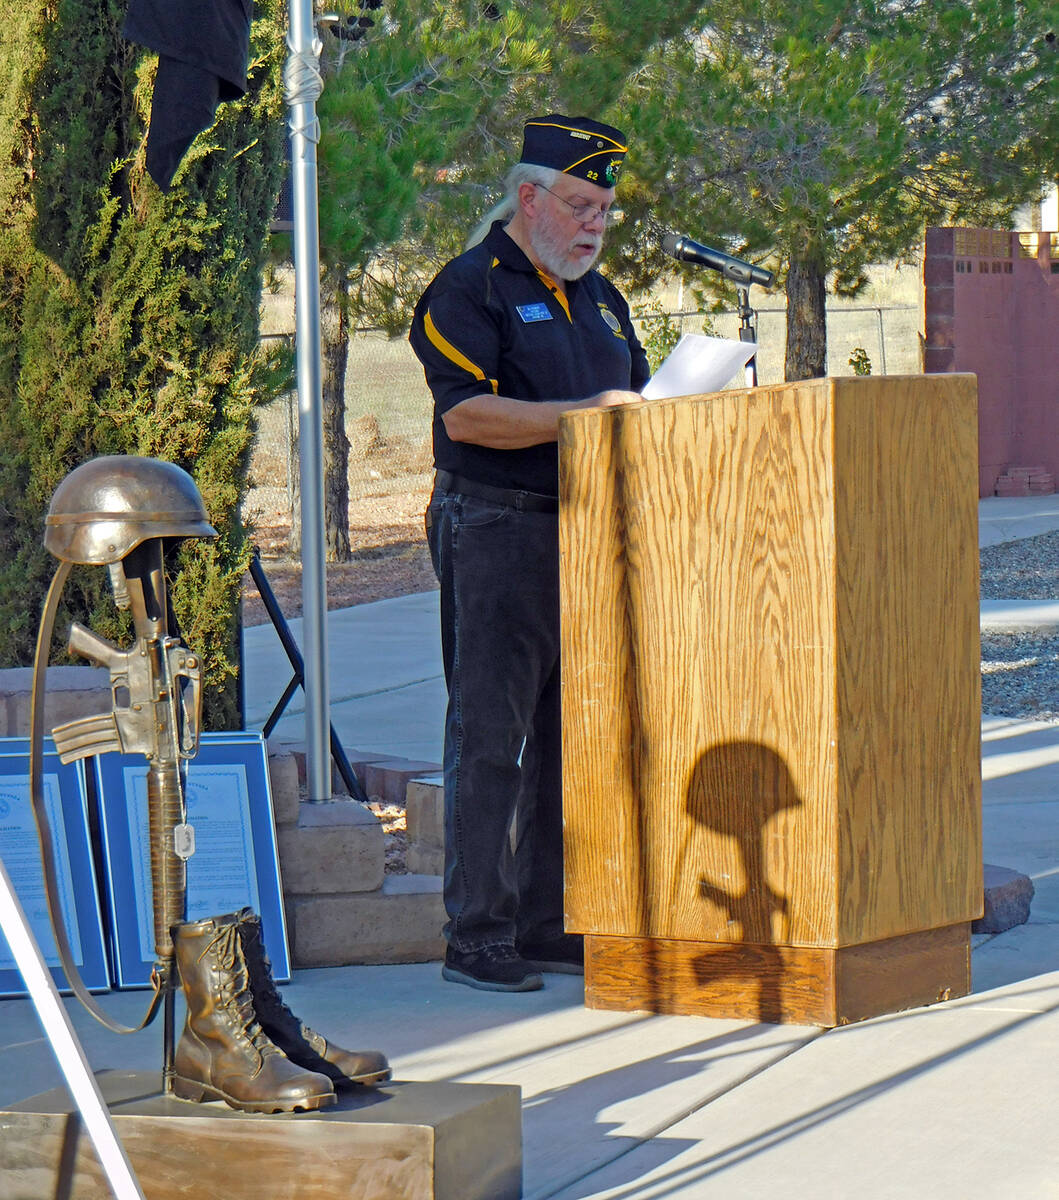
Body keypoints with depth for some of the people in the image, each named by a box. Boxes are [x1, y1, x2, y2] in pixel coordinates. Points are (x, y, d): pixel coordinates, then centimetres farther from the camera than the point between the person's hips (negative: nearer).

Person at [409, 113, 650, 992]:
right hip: (498, 532, -8)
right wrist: (585, 413, -22)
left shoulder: (599, 298, 20)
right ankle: (479, 937, -4)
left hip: (591, 539, 8)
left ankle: (552, 926, 15)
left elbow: (634, 400, 26)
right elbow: (467, 414, -17)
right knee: (491, 737, -7)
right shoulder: (468, 291, -5)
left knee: (572, 736, 9)